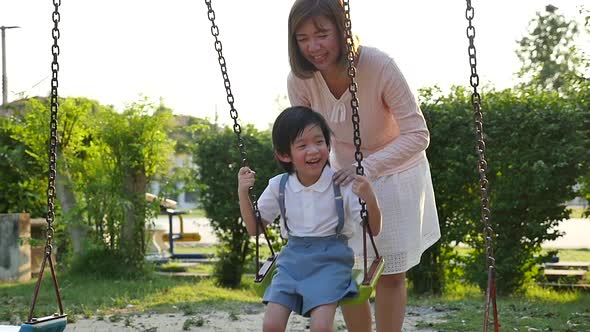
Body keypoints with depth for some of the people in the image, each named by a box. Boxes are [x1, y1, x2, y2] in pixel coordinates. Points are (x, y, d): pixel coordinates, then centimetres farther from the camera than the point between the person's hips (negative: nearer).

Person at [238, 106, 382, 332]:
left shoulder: (342, 183, -8)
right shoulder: (279, 186, 1)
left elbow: (373, 229, -4)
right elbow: (254, 228, 13)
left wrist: (370, 200, -24)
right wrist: (243, 194, -2)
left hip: (331, 259, -3)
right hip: (293, 257, 3)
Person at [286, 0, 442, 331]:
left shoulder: (380, 65, -31)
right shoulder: (299, 79, -20)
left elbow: (418, 135, -26)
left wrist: (368, 167, -37)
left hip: (395, 173, -3)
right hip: (344, 174, 3)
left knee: (391, 275, 6)